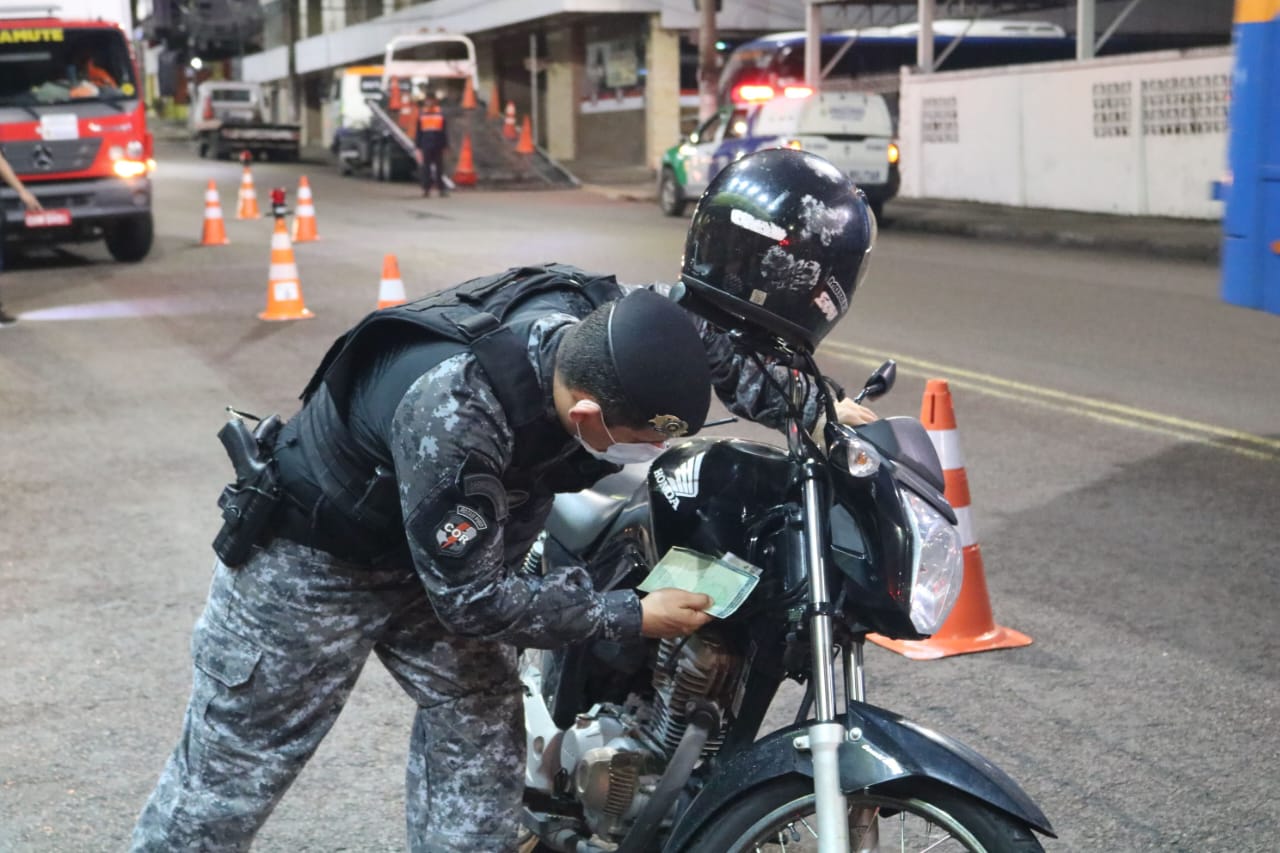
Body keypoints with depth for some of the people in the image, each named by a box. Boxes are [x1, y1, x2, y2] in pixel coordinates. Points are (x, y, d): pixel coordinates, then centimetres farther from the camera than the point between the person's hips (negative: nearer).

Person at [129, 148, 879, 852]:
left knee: (479, 726, 2)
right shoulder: (451, 417, -44)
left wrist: (809, 405, -7)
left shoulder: (600, 319, -23)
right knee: (234, 766, 5)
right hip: (315, 560, -7)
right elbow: (471, 599, -34)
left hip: (444, 546, 7)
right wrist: (632, 617, -27)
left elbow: (698, 329, 2)